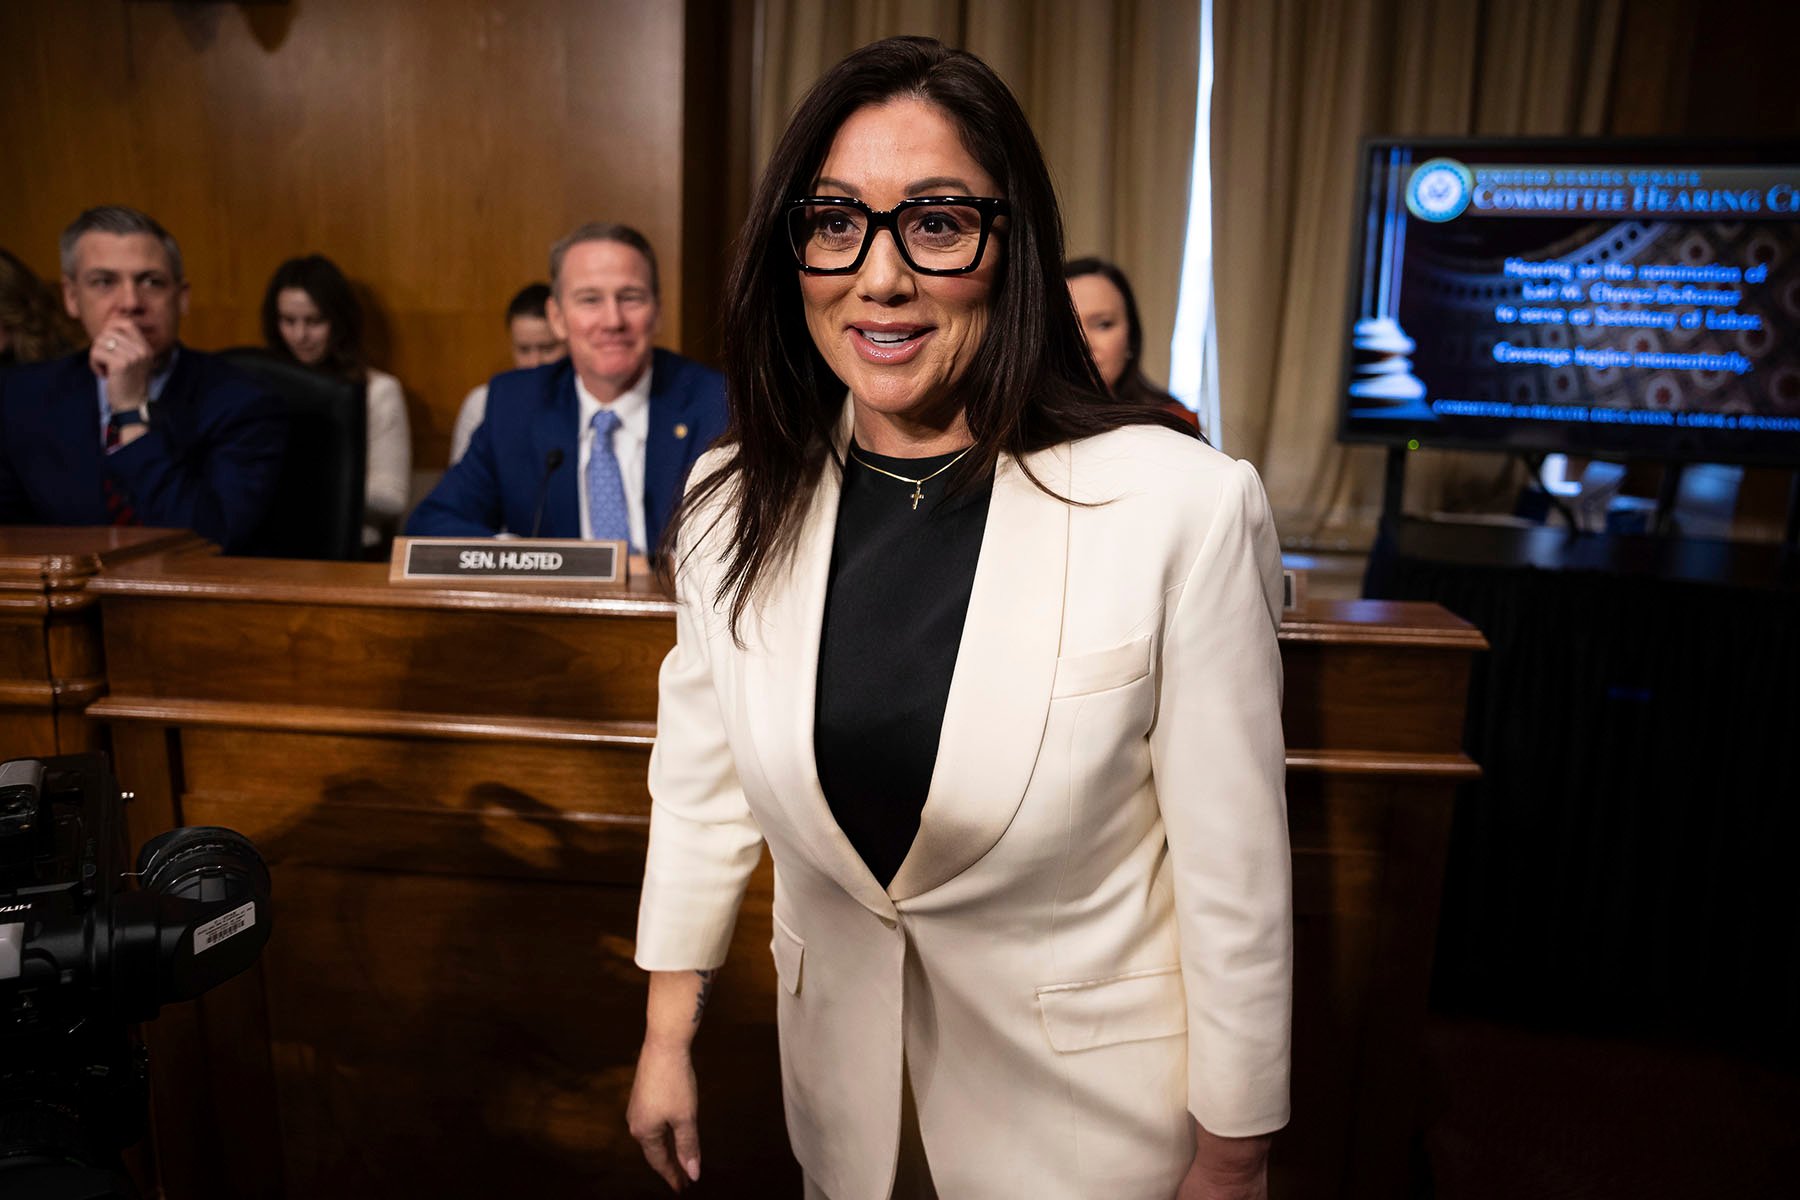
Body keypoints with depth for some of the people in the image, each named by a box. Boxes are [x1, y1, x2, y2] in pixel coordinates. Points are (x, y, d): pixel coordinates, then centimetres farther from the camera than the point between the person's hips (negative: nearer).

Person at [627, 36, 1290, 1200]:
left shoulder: (1184, 507, -24)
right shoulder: (734, 507, -9)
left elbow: (1235, 872, -16)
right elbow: (700, 786, 2)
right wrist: (667, 1038, 8)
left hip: (1091, 1091, -3)